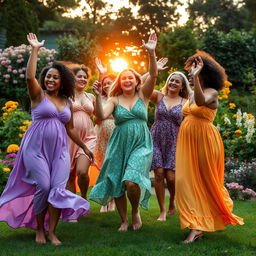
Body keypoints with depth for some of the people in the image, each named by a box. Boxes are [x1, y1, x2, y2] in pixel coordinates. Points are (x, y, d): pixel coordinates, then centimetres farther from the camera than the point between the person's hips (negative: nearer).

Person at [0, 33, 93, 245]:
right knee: (43, 187, -9)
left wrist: (85, 148, 23)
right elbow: (30, 77, -18)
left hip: (59, 150, 4)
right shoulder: (39, 95, 1)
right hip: (37, 148, -4)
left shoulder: (67, 103, 13)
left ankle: (51, 231, 2)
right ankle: (39, 229, 10)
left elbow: (70, 129, 21)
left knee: (58, 189, -6)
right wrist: (35, 49, -16)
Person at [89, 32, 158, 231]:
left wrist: (151, 53, -20)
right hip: (119, 145, 2)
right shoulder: (115, 100, 6)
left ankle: (135, 211, 10)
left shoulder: (143, 95, 6)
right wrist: (98, 96, -23)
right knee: (116, 184, 3)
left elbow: (153, 75, -8)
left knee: (132, 181, -20)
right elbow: (101, 116, -10)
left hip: (140, 144, -2)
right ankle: (124, 220, 22)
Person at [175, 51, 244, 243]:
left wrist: (195, 77, -36)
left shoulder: (211, 92, -10)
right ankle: (196, 227, 7)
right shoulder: (192, 94, 13)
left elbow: (201, 102, -33)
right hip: (188, 141, 7)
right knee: (188, 180, 2)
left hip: (204, 141, -7)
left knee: (205, 181, 3)